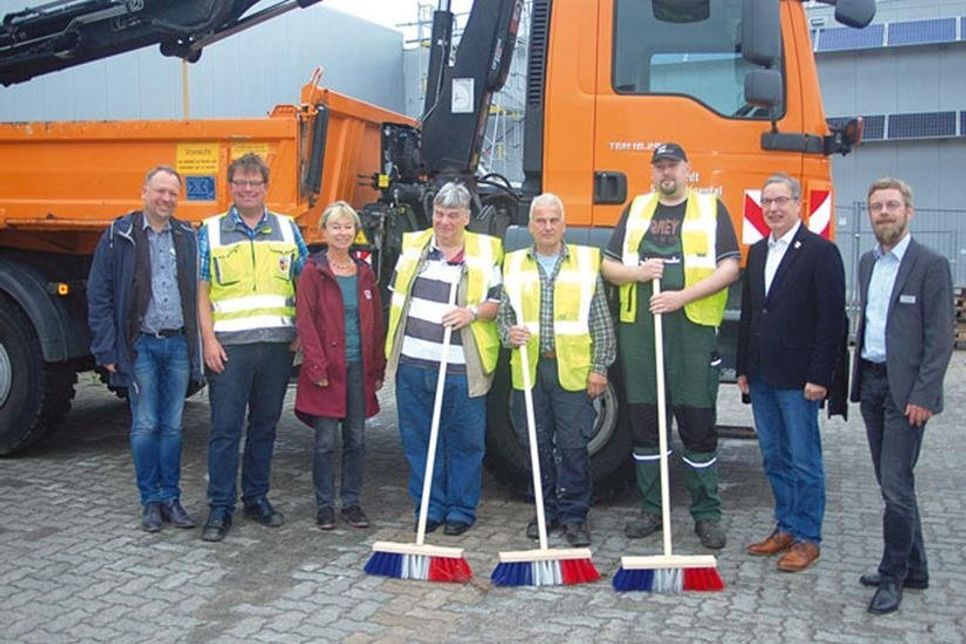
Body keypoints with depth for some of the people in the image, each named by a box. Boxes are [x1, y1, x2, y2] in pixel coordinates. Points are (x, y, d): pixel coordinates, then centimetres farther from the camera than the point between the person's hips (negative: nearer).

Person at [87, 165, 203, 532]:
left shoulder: (187, 238, 9)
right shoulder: (119, 236, 0)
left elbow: (198, 294, 10)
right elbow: (99, 296, -1)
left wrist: (199, 346, 3)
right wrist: (108, 349, -7)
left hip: (178, 344, 3)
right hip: (141, 345, -2)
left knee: (172, 426, 8)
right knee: (145, 426, 2)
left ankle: (171, 499, 17)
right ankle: (151, 502, 13)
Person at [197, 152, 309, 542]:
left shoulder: (287, 229, 11)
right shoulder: (211, 232, 5)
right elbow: (201, 290, 2)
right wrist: (209, 338, -7)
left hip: (277, 343, 2)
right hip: (230, 344, -2)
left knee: (265, 426, 11)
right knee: (225, 429, -2)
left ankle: (257, 498, 23)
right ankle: (220, 509, 6)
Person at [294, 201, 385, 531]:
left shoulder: (364, 273, 10)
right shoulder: (313, 272, -4)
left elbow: (376, 322, 12)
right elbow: (305, 322, -8)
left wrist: (378, 368, 8)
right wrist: (317, 367, -14)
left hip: (359, 368, 4)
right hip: (328, 369, -4)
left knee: (356, 439, 9)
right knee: (326, 441, 2)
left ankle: (352, 502, 20)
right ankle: (325, 506, 14)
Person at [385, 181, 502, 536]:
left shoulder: (485, 251, 2)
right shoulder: (412, 245, 12)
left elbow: (499, 300, 3)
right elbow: (398, 295, 20)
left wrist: (474, 312, -17)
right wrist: (392, 349, 16)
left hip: (461, 369, -3)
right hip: (413, 364, 3)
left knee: (465, 442, 3)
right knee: (419, 441, 9)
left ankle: (462, 510, 17)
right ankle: (429, 507, 21)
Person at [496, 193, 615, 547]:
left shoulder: (587, 262, 5)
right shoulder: (514, 265, 10)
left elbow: (601, 322, 4)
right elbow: (503, 315, 13)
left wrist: (599, 367, -1)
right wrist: (509, 333, -9)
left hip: (573, 371, -2)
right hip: (529, 369, 2)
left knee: (574, 446, 0)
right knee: (537, 445, 8)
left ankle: (574, 515, 13)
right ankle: (547, 511, 23)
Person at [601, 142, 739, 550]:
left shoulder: (711, 209, 5)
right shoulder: (636, 210, 14)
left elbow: (729, 268, -4)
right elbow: (608, 267, 14)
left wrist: (683, 295, -16)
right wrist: (638, 272, -7)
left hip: (693, 331, -3)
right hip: (639, 330, 3)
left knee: (698, 424, 1)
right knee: (644, 422, 8)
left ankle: (707, 514, 12)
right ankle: (651, 509, 20)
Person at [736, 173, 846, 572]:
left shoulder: (820, 252, -8)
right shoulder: (757, 253, 13)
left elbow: (832, 319, -12)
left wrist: (819, 376, -16)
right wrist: (743, 368, 13)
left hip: (798, 378, -7)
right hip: (762, 377, 7)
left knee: (804, 461, 2)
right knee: (774, 459, 14)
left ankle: (807, 538, 13)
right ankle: (785, 528, 26)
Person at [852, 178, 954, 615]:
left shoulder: (931, 265, -8)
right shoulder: (867, 263, 13)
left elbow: (940, 337, -12)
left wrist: (923, 396, -16)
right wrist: (857, 378, 13)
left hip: (905, 390, -7)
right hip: (870, 382, 7)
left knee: (896, 486, -6)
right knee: (891, 483, 14)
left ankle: (892, 576, 8)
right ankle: (913, 569, 26)